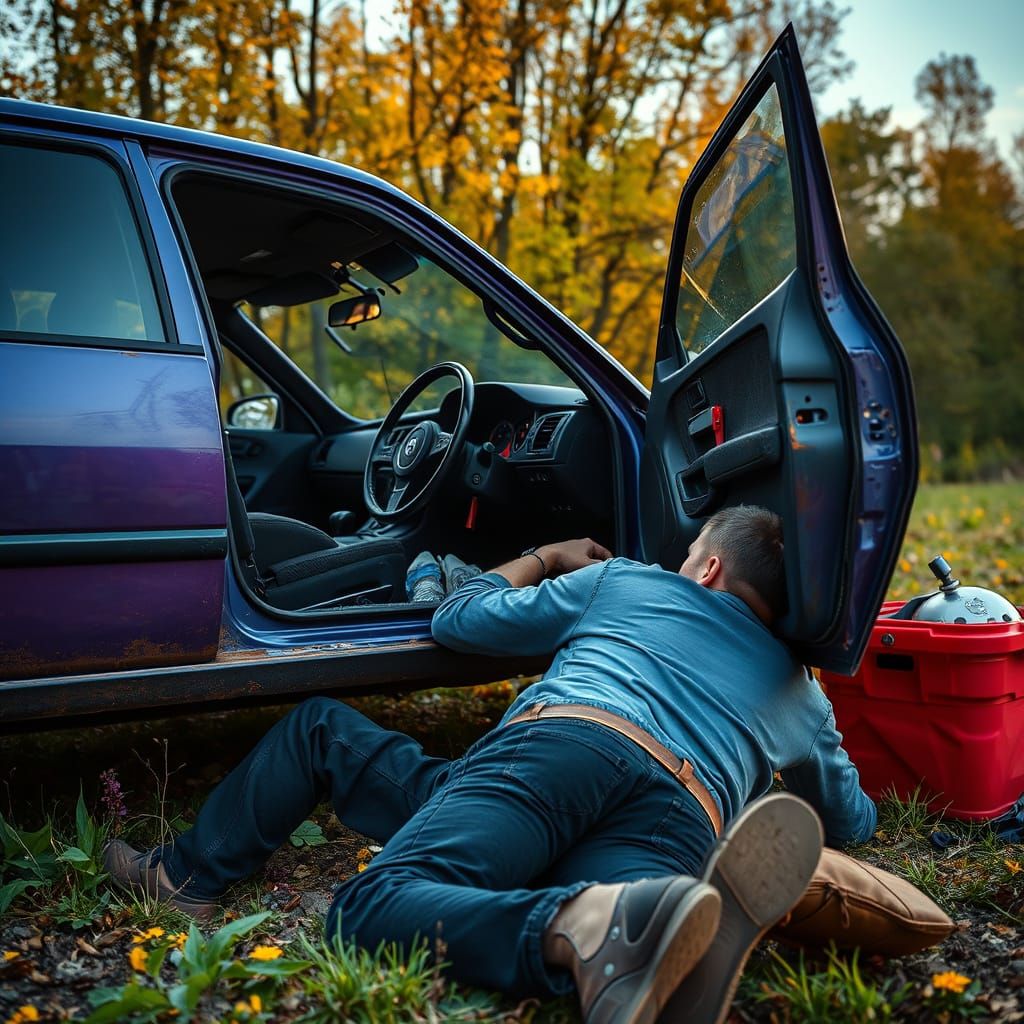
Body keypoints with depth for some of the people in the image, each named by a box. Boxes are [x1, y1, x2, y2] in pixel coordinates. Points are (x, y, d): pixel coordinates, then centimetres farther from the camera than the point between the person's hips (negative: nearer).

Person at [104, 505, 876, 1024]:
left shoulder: (622, 580, 29)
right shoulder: (800, 690, 35)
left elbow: (458, 619, 34)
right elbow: (853, 821, 46)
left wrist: (543, 559, 53)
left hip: (561, 742, -2)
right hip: (682, 820, 3)